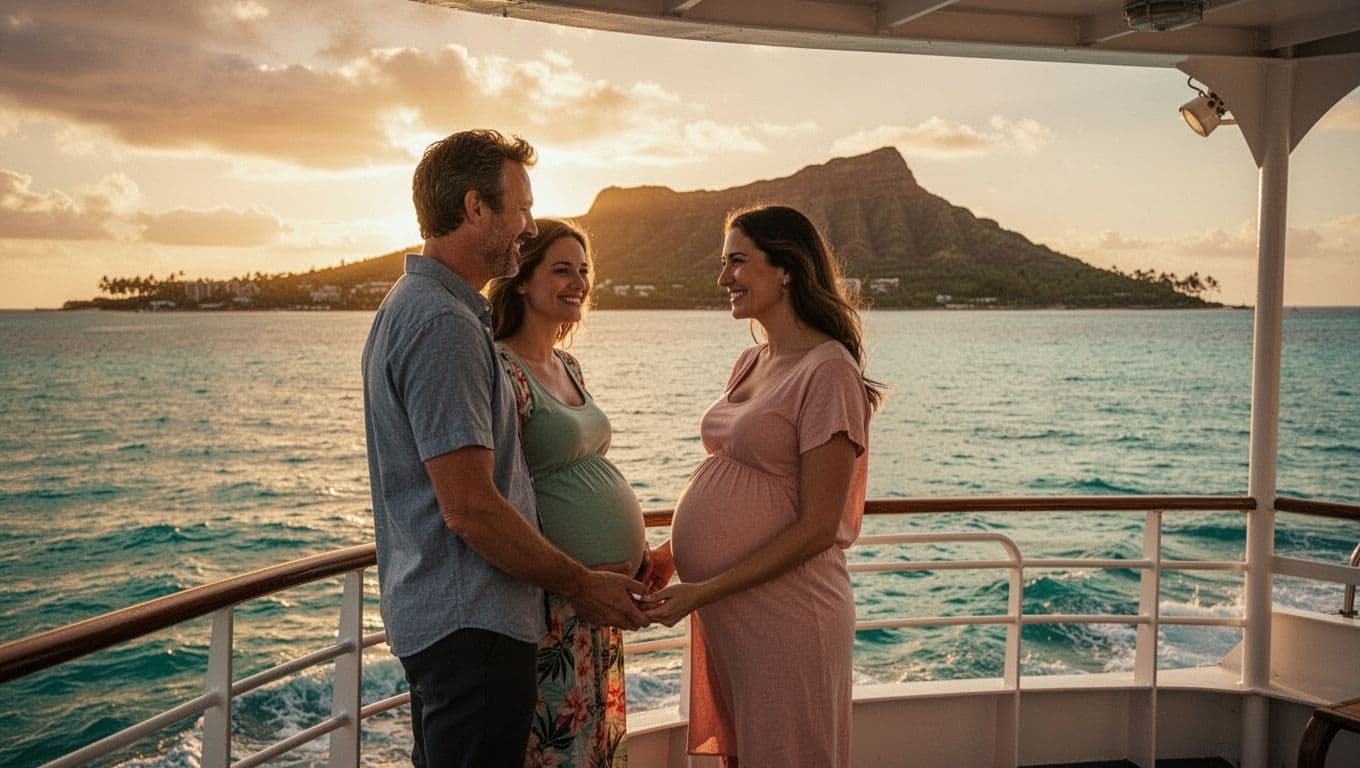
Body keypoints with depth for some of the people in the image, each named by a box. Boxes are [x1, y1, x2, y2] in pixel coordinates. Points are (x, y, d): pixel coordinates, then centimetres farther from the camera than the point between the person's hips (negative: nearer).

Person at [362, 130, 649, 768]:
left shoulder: (408, 305, 15)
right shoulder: (443, 323, -20)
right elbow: (471, 509, -23)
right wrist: (580, 584, -12)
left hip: (430, 614, 11)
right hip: (472, 622, -11)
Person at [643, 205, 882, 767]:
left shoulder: (828, 370, -14)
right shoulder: (750, 365, 11)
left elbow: (817, 528, -17)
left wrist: (704, 591, -18)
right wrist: (665, 556, 4)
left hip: (783, 616, -8)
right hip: (723, 612, 8)